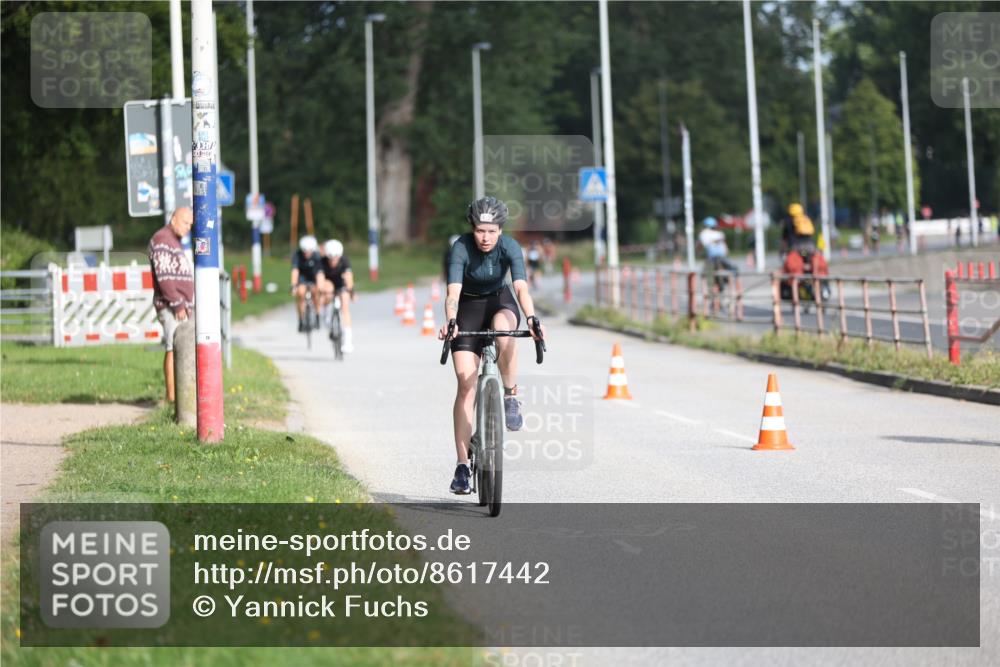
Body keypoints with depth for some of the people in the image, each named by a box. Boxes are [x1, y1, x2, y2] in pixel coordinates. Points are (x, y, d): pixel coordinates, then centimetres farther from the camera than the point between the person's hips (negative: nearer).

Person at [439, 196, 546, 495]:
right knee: (466, 384, -12)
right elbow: (453, 292, -36)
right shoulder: (461, 249, -25)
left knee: (503, 328, -39)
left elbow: (521, 287, -35)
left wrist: (532, 319, -53)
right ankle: (463, 465, -10)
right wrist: (451, 321, -56)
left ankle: (510, 396, -18)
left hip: (499, 301, 1)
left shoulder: (509, 247, -22)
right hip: (469, 308, 0)